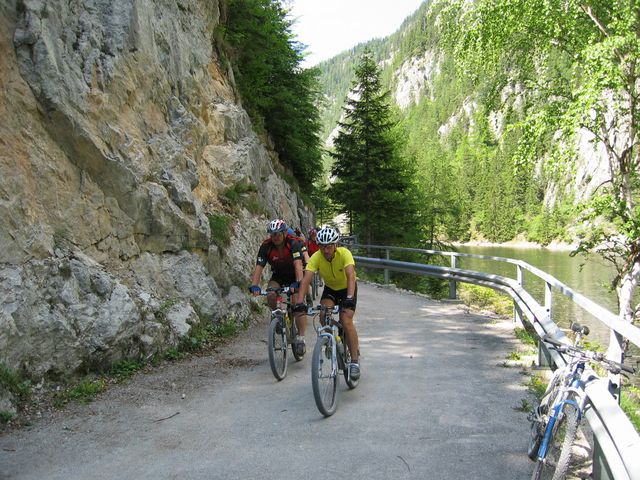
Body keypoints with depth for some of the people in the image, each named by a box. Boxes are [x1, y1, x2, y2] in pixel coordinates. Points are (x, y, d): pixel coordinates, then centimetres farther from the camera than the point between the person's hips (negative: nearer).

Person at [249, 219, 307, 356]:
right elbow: (259, 267, -25)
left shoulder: (294, 243, -28)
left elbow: (298, 264, -40)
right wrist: (254, 286, -40)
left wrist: (297, 283, -55)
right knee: (271, 295, -27)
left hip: (294, 276, -2)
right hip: (278, 276, 3)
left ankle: (301, 338, -12)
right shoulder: (266, 246, -20)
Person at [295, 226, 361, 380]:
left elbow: (351, 276, -44)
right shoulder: (316, 257, -25)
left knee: (346, 321, -20)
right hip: (330, 288, 3)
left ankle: (355, 361, -10)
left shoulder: (344, 253, -31)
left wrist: (349, 297, -60)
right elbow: (306, 279, -34)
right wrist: (299, 301, -49)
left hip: (347, 288, -3)